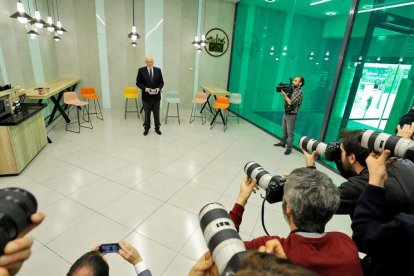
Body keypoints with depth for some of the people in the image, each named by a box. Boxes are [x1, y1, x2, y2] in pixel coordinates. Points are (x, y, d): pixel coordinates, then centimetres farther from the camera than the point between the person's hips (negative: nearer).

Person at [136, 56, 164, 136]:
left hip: (156, 96, 1)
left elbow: (161, 82, 6)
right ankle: (146, 128, 25)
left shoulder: (158, 70, 3)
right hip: (146, 96, -1)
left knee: (156, 113, 10)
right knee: (147, 114, 11)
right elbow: (138, 83, -3)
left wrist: (159, 88, -13)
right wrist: (145, 89, -18)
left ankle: (157, 128, 24)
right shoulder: (141, 70, -3)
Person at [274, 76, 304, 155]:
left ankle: (289, 148, 6)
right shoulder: (292, 90, 8)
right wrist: (283, 93, -5)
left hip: (291, 115, -8)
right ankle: (283, 142, 36)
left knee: (290, 132, -1)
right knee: (284, 130, 20)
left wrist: (284, 93, -15)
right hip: (286, 113, 8)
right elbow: (285, 100, 11)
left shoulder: (299, 93, -17)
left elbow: (290, 102, -24)